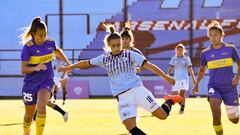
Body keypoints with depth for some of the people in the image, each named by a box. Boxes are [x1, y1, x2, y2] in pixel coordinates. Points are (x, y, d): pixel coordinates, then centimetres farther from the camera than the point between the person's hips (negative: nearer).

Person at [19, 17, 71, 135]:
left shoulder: (50, 42, -7)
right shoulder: (28, 47, -18)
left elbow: (57, 51, 19)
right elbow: (23, 69, -20)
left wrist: (68, 63, 14)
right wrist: (36, 68, -37)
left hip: (47, 81, 1)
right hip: (31, 84, -1)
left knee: (41, 106, -27)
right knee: (29, 115, 13)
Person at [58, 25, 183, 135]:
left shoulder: (130, 55, 1)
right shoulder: (105, 59, 10)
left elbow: (148, 65, -6)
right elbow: (87, 63, 23)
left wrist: (166, 77, -13)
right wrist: (69, 67, 27)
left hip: (137, 89, -2)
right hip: (123, 97, 2)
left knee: (162, 115, -10)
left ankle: (170, 101, 24)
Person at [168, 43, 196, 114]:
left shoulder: (186, 58, 3)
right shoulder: (174, 58, 7)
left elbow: (190, 69, 7)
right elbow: (171, 68, 3)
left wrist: (193, 78, 5)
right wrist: (168, 74, -17)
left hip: (184, 78, -3)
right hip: (176, 78, 3)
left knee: (182, 93, -16)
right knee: (174, 95, 5)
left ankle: (182, 108, -7)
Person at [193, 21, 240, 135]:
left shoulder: (230, 48, -3)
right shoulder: (205, 53, 0)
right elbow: (202, 70, 15)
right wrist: (197, 84, 4)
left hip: (229, 87, 0)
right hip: (214, 86, 0)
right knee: (215, 110, -29)